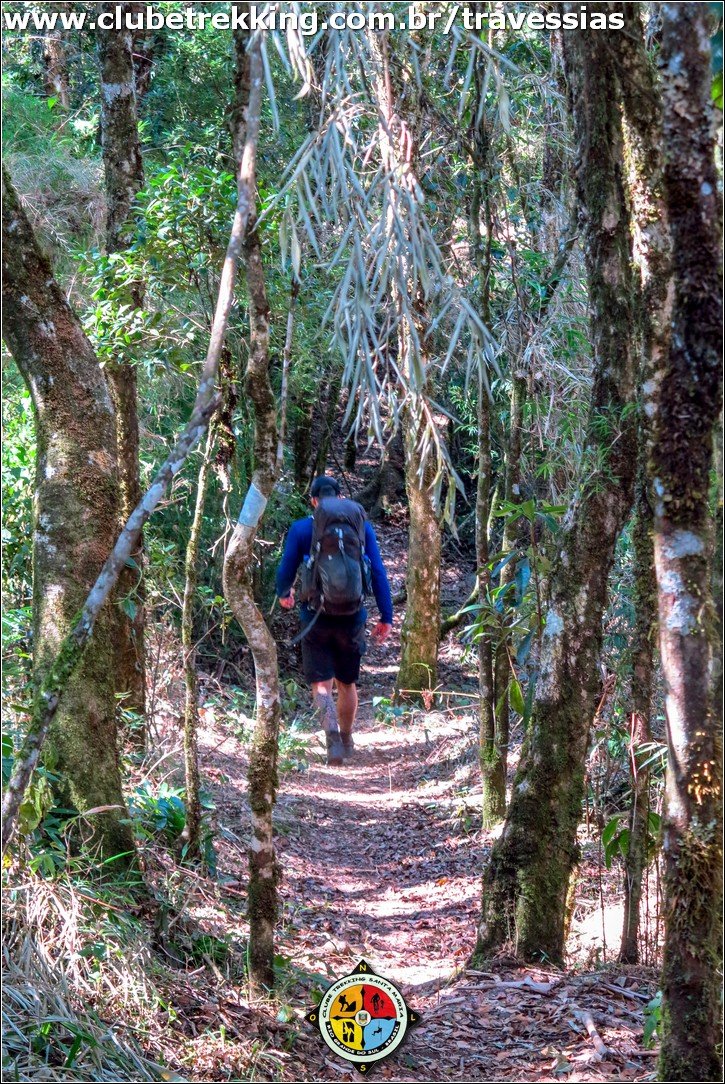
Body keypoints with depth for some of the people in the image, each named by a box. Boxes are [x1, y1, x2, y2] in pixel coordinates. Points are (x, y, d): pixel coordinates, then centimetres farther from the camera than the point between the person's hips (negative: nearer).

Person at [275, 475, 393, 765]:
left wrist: (283, 594, 23)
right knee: (347, 683, 19)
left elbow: (285, 571, 0)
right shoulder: (362, 526, 2)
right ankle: (346, 741, 31)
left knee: (321, 684, 1)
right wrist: (386, 617, 4)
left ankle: (332, 733, -24)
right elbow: (379, 573, 0)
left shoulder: (300, 529, -3)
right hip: (352, 618, 2)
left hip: (316, 618, -2)